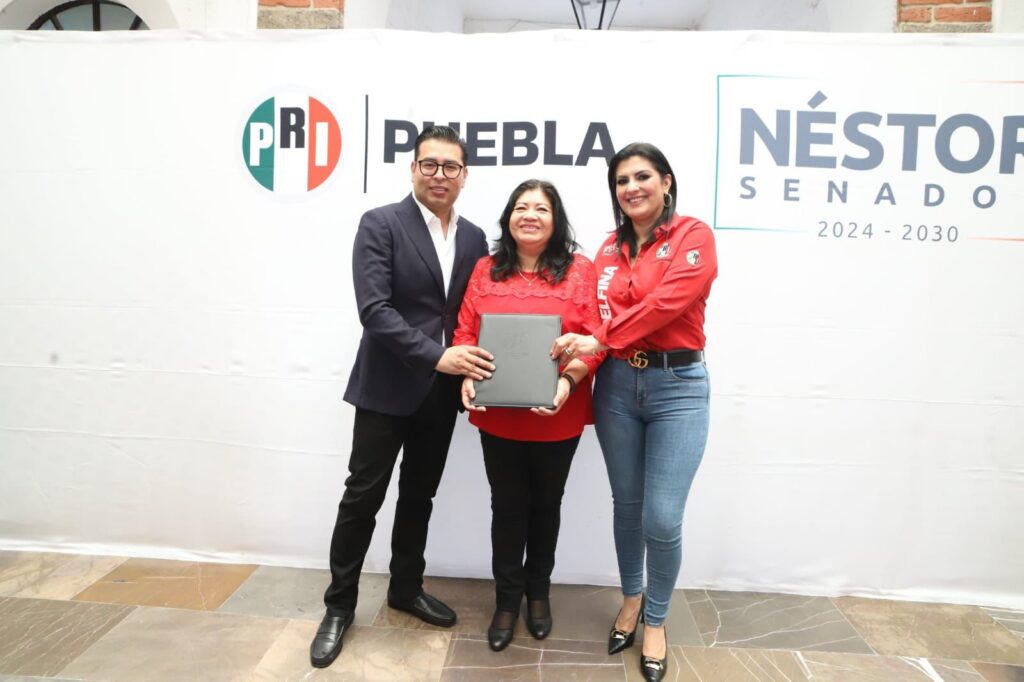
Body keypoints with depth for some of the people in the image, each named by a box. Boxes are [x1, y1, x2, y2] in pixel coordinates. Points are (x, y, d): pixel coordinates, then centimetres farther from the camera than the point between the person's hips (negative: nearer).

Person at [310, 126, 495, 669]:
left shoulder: (474, 238, 7)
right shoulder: (380, 224, -8)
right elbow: (374, 309, -19)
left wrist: (470, 367, -9)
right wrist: (436, 356, -26)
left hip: (441, 394, 5)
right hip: (387, 389, -4)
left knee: (420, 496, 17)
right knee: (363, 497, 5)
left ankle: (406, 588, 36)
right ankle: (339, 605, 25)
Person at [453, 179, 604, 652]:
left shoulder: (580, 270, -3)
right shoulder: (486, 270, 5)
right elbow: (465, 332, 2)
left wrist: (569, 380, -22)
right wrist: (468, 376, -14)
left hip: (557, 417, -1)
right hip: (498, 414, 1)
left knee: (546, 505, 16)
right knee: (507, 506, 11)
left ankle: (538, 592, 38)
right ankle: (507, 599, 30)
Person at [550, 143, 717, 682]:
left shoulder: (693, 235, -4)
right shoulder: (609, 248, 10)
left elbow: (666, 302, -18)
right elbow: (597, 317, 6)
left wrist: (601, 337, -19)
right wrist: (581, 348, -12)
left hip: (677, 386, -4)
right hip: (616, 384, 4)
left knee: (662, 518, -3)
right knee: (626, 505, 14)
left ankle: (656, 620, 24)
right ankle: (631, 598, 39)